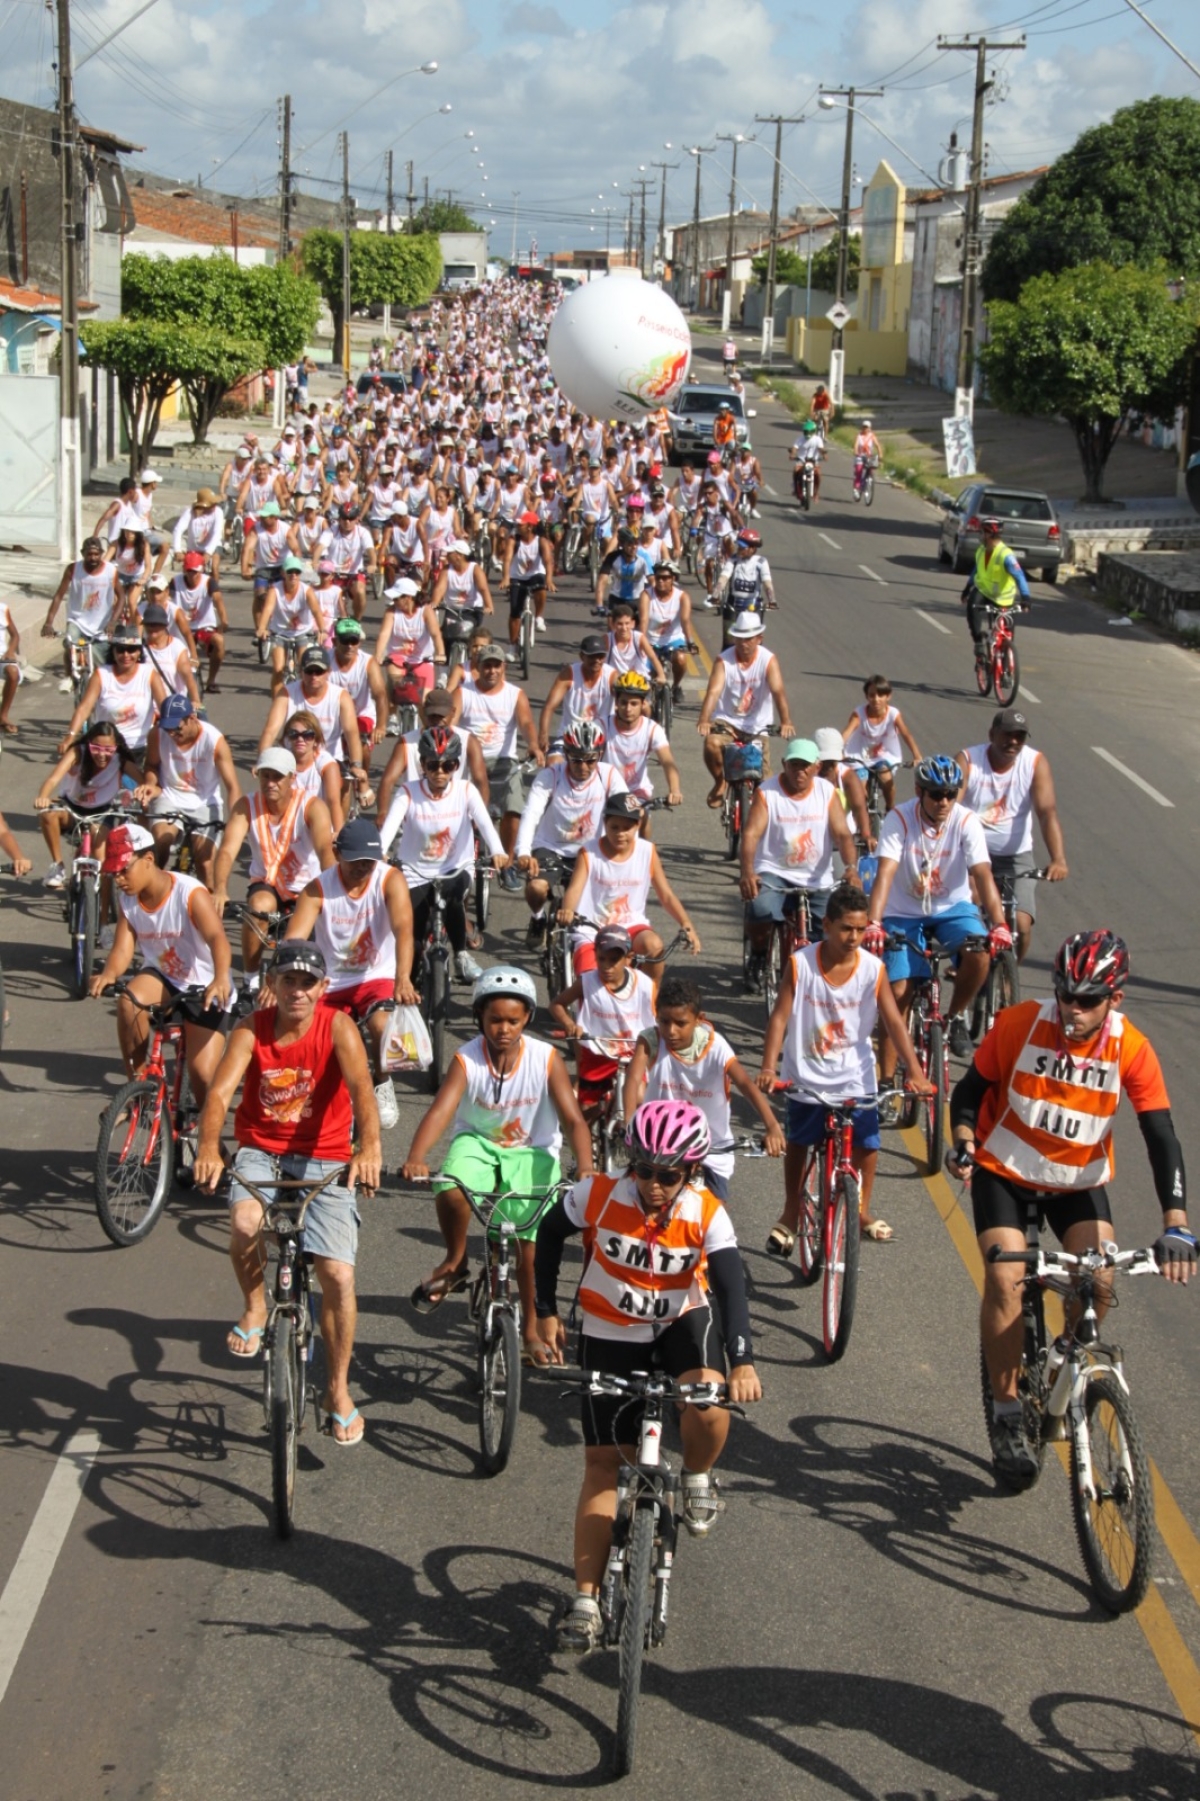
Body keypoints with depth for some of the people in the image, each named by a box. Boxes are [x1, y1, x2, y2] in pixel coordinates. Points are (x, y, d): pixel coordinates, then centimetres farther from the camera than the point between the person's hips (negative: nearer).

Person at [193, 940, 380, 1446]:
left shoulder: (338, 1028, -11)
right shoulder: (251, 1032, -8)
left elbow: (360, 1087, -26)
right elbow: (220, 1092, -22)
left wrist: (369, 1147, -45)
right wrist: (208, 1147, -42)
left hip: (324, 1159, 0)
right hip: (261, 1152, 1)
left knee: (338, 1276, -10)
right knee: (245, 1223, -33)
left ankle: (338, 1390, 11)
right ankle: (255, 1308, -1)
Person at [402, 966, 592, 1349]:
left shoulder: (546, 1059, -17)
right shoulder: (467, 1059, -19)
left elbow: (573, 1119, -21)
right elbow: (440, 1111, -32)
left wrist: (585, 1169, -39)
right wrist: (415, 1158, -50)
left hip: (531, 1151, 0)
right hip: (478, 1142, 0)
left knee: (529, 1245, -5)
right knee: (451, 1190, -33)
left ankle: (532, 1328, 19)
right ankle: (455, 1262, -4)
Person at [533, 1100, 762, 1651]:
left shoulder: (707, 1216, -20)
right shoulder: (599, 1195, -20)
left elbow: (731, 1290, -28)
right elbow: (550, 1234, -2)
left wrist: (742, 1363, -41)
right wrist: (546, 1312, -2)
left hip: (682, 1323, 0)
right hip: (610, 1335, 1)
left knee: (707, 1404, -32)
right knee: (604, 1465, -2)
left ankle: (698, 1478, 3)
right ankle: (585, 1600, 6)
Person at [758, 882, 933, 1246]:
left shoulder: (873, 969, -11)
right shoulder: (801, 964, -15)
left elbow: (893, 1021, -12)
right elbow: (780, 1016, -16)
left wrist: (914, 1071, -22)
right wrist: (768, 1067, -27)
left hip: (855, 1076, 1)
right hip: (807, 1076, -1)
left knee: (867, 1142, 3)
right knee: (798, 1142, 10)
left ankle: (862, 1210, 27)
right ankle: (791, 1214, 30)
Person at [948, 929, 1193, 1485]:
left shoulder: (1131, 1049, -19)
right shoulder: (1019, 1024, -21)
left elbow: (1161, 1137, -20)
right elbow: (970, 1090, -6)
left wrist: (1176, 1226, -30)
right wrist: (963, 1146, -25)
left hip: (1079, 1183, 1)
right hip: (1004, 1172, -1)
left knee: (1099, 1280, -21)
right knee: (1005, 1281, -21)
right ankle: (1007, 1419, -6)